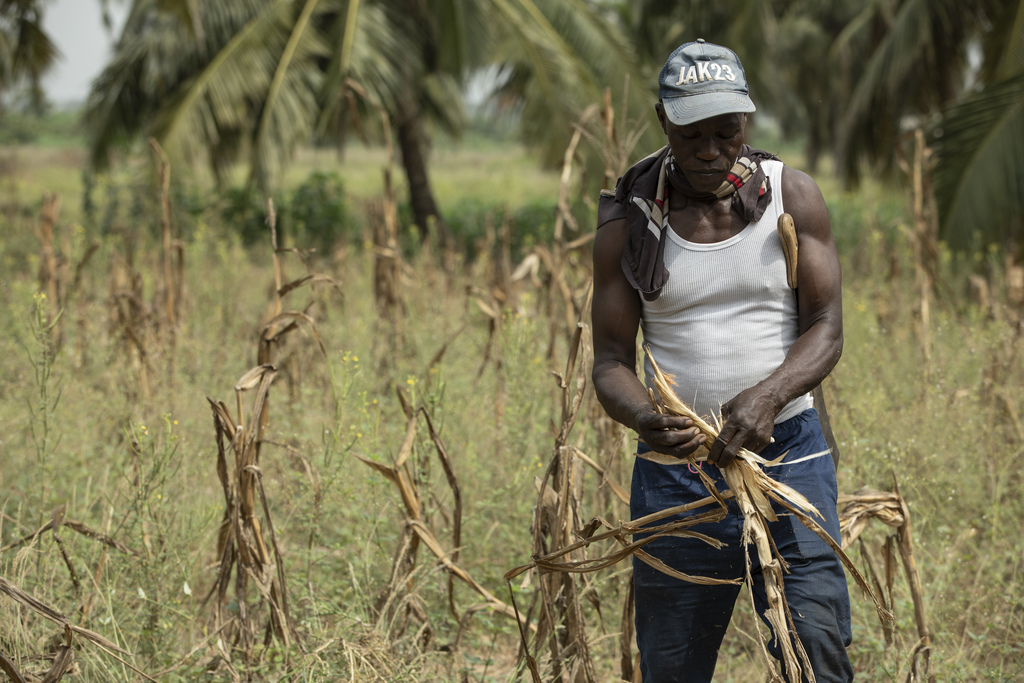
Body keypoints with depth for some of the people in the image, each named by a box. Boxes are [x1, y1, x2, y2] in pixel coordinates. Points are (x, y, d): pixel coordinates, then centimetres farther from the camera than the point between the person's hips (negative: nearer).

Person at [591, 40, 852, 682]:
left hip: (789, 454, 0)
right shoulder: (629, 222, 1)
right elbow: (611, 361, 0)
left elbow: (826, 328, -3)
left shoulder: (793, 196, 1)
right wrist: (644, 418, -23)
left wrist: (768, 395, -23)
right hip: (675, 467, 1)